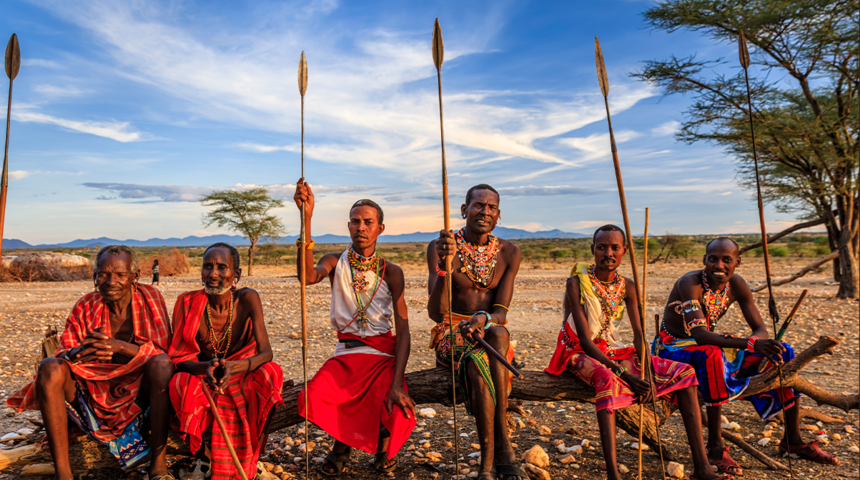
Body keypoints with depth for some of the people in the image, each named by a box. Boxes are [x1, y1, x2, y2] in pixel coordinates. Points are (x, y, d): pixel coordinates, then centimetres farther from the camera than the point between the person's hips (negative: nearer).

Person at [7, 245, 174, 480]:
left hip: (139, 395, -2)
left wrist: (120, 346, -28)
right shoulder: (85, 306, 2)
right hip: (92, 395, 3)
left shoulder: (151, 298, -5)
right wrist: (78, 354, -28)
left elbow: (165, 354, -12)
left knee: (162, 363, -31)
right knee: (50, 367, -21)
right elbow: (64, 353, -3)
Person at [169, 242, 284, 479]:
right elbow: (180, 358, -14)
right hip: (200, 378, 1)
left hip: (241, 374, 0)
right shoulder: (188, 302, -14)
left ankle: (247, 460, -10)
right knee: (181, 385, -32)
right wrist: (206, 368, -36)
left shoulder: (247, 299, -16)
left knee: (267, 375, -30)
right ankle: (204, 455, -5)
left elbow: (266, 352, -21)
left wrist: (233, 367, -41)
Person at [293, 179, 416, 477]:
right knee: (312, 399, -25)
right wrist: (307, 218, -31)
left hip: (384, 356, -1)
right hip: (345, 354, 1)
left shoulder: (390, 272, -3)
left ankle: (383, 443, 18)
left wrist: (397, 383, -20)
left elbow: (403, 332, -8)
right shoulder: (335, 263, 1)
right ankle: (342, 443, 11)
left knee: (400, 416, -24)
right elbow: (308, 276, -24)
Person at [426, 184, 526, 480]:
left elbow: (501, 313, -4)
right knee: (477, 361, -35)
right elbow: (436, 313, -17)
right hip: (451, 335, -2)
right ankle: (499, 455, -23)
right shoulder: (440, 247, -8)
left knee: (498, 333, -33)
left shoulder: (508, 253, 3)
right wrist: (444, 266, -34)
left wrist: (484, 318, -30)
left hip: (492, 334, 3)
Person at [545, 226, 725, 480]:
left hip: (612, 351, 6)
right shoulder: (577, 283, -16)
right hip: (580, 353, -6)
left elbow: (638, 334, -2)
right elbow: (585, 340, -21)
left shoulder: (627, 286, 2)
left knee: (683, 372, -5)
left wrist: (645, 371, -20)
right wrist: (622, 373, -29)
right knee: (607, 378, -41)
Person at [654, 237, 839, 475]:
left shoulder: (737, 285, -5)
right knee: (712, 354, -40)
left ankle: (793, 439, 10)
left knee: (783, 351, -2)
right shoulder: (690, 283, -26)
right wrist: (750, 344, -45)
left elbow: (761, 329, -4)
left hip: (709, 349, 7)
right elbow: (699, 334, -36)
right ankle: (715, 447, -28)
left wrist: (759, 343, -29)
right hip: (672, 350, -7)